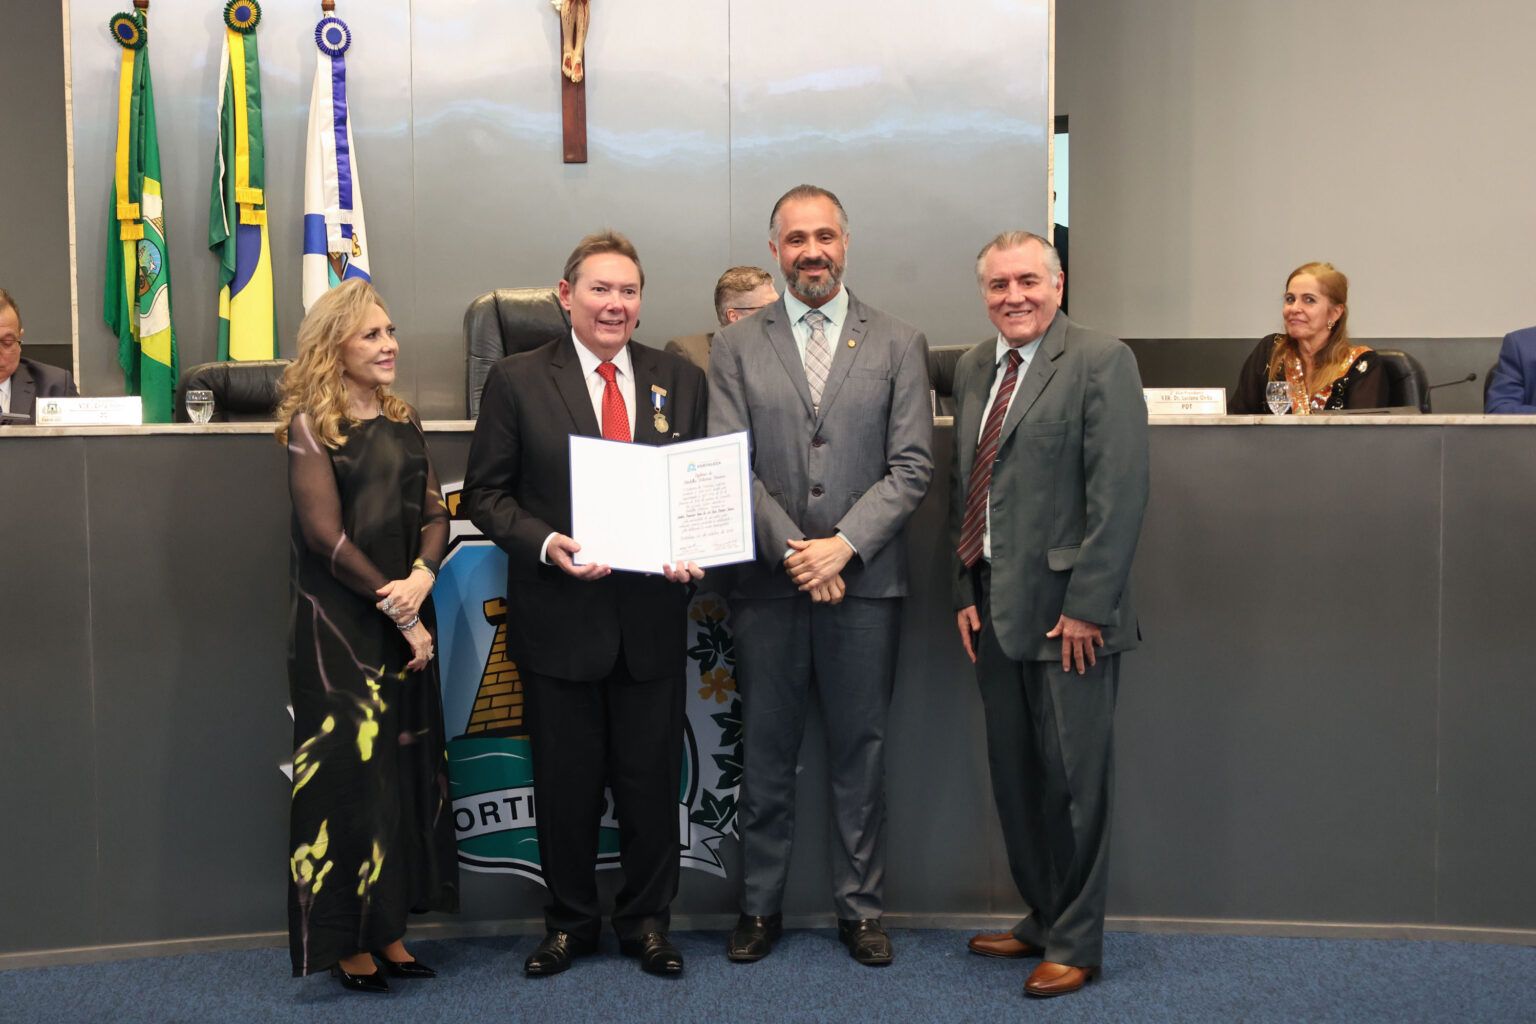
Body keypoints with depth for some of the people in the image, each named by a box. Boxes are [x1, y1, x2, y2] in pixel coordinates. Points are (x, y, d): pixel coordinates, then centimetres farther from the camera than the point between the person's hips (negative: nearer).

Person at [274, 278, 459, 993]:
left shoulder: (402, 423, 12)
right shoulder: (311, 425, -5)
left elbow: (435, 513, 9)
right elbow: (325, 534, -12)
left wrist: (421, 577, -12)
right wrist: (399, 613, -11)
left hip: (405, 620, 6)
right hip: (338, 626, -6)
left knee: (406, 768, 7)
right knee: (347, 771, -2)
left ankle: (387, 928, 17)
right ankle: (346, 942, 9)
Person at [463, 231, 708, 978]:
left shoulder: (680, 381, 7)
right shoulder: (517, 380, -1)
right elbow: (485, 493, -2)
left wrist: (694, 551, -10)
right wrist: (546, 544, -18)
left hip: (652, 616, 2)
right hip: (559, 616, -2)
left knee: (652, 779, 10)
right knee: (566, 782, 11)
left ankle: (647, 919, 28)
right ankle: (569, 922, 29)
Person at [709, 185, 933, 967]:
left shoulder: (897, 345, 6)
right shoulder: (736, 347, 6)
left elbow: (911, 466, -1)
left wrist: (844, 545, -13)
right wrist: (791, 550, -13)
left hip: (865, 581, 0)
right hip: (767, 584, 0)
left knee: (860, 754, 8)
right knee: (765, 754, 9)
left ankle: (859, 908, 21)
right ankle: (760, 907, 22)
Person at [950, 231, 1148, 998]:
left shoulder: (1100, 362, -9)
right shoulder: (973, 369, 13)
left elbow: (1120, 493, -14)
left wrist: (1086, 605, -16)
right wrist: (965, 590, 8)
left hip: (1067, 612, -7)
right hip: (995, 609, 7)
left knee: (1073, 781, 2)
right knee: (1014, 776, 14)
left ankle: (1075, 944, 15)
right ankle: (1040, 918, 30)